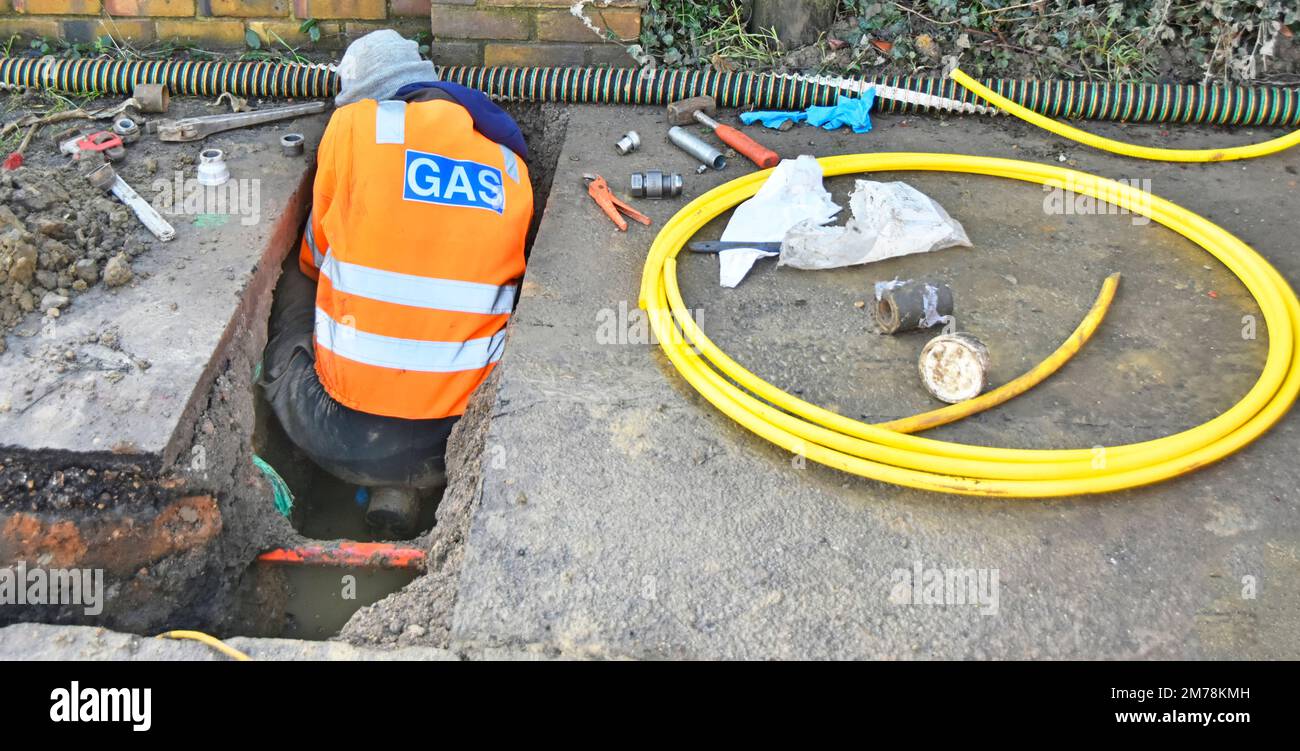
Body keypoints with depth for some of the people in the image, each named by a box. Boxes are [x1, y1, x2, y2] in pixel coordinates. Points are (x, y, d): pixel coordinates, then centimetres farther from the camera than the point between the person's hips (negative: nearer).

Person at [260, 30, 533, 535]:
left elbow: (316, 257, 12)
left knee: (296, 277, 25)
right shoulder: (511, 164, 8)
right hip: (457, 444, 2)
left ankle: (389, 481, 14)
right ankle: (403, 488, 14)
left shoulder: (353, 125, -1)